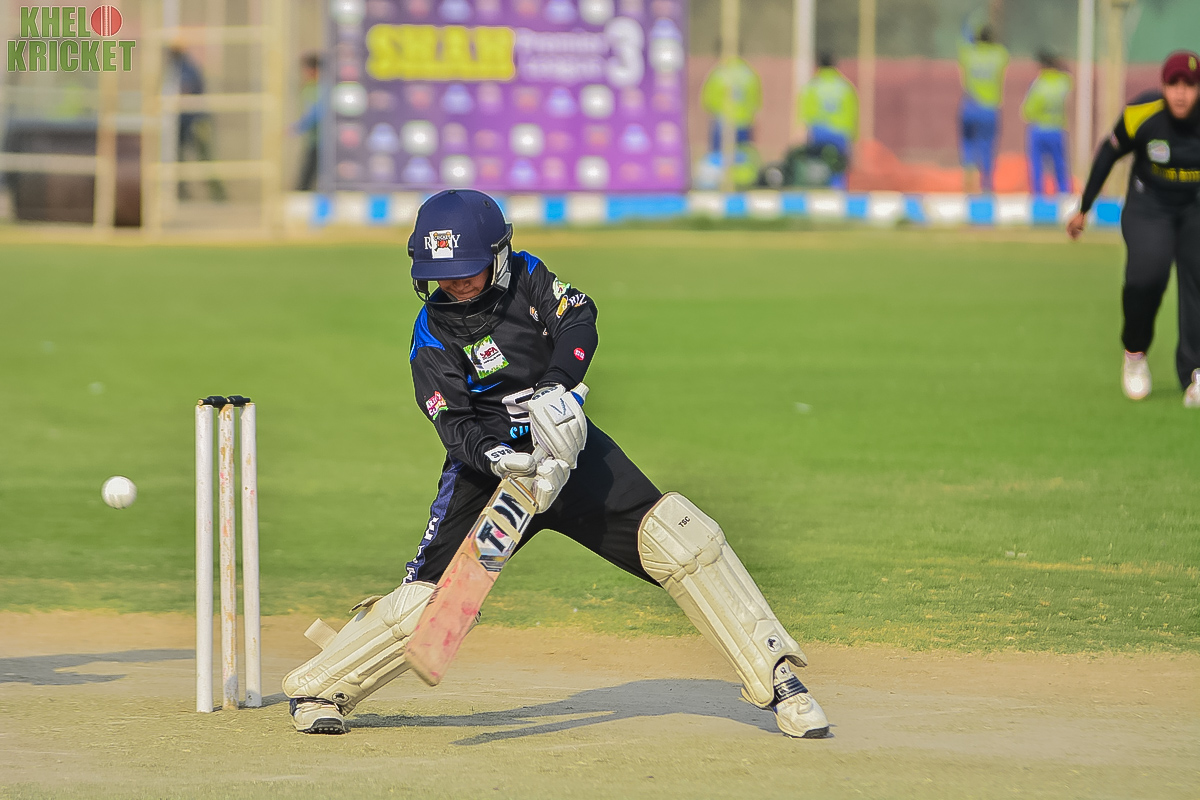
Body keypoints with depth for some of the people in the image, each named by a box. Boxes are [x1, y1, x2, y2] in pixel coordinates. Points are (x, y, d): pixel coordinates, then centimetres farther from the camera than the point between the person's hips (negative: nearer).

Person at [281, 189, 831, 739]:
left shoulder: (526, 277, -3)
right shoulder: (433, 337, -10)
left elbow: (578, 321, -19)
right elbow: (455, 424, -19)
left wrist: (555, 385, -38)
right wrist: (496, 457, -41)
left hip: (565, 446, 2)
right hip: (488, 461, -2)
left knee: (678, 535, -12)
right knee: (430, 599, -11)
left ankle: (774, 676, -8)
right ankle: (317, 689, 8)